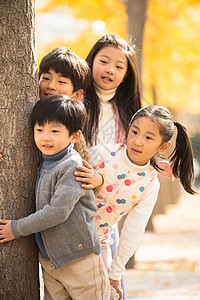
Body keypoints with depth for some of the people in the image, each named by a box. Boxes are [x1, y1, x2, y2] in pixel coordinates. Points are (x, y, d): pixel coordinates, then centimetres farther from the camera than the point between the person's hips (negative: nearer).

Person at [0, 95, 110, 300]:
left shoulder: (73, 167, -17)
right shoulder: (41, 163, 8)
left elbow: (58, 211, -24)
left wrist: (17, 228, -15)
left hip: (79, 259, -7)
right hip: (49, 259, 7)